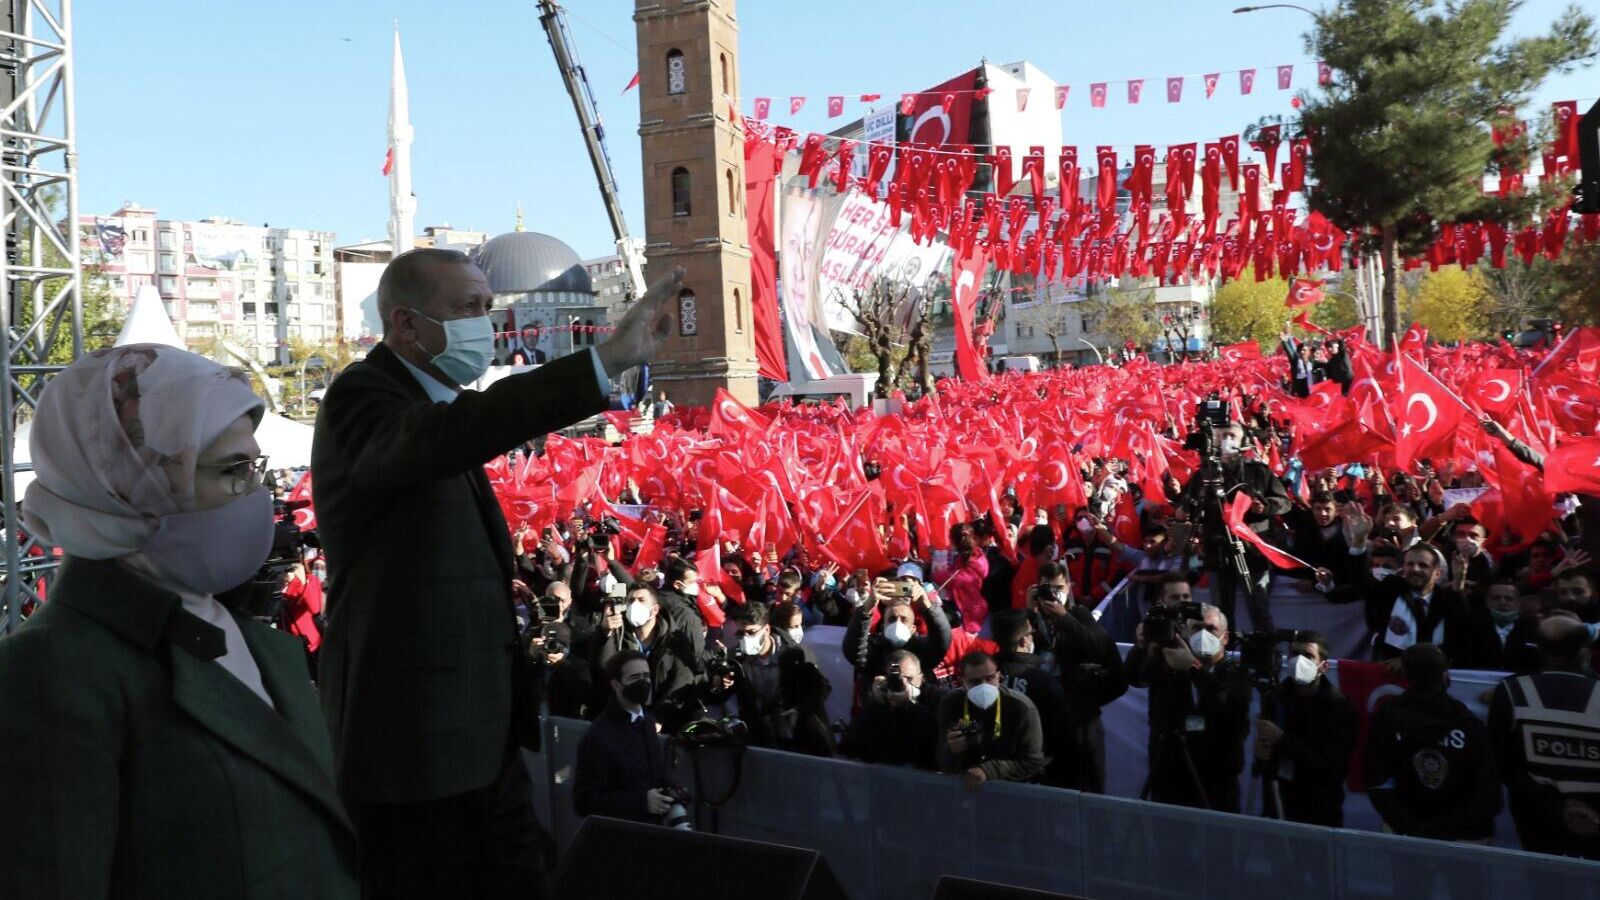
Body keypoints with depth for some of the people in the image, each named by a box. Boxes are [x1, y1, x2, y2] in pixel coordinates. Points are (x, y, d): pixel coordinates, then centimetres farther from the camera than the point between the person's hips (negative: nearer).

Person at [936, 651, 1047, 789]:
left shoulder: (1021, 708, -14)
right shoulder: (950, 704, -7)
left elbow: (1033, 762, -12)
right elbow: (943, 766, -5)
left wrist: (988, 771, -23)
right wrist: (952, 751, -28)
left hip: (1012, 787, -1)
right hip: (963, 783, 1)